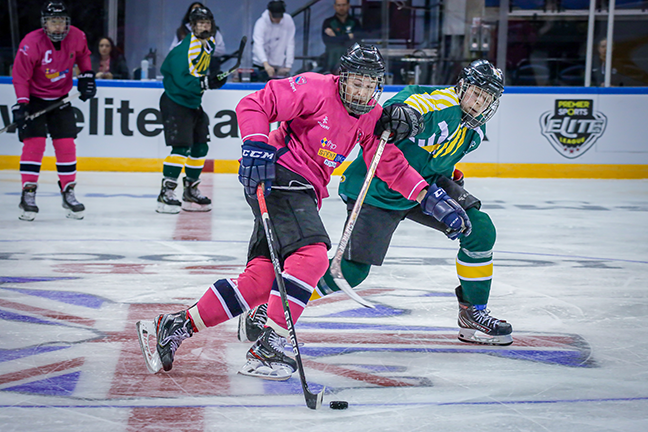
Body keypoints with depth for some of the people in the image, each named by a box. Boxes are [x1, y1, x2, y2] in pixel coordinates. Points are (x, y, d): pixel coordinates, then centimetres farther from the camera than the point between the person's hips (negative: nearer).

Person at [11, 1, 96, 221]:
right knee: (34, 143, -13)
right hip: (35, 97, -4)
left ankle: (69, 194, 11)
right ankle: (28, 195, -8)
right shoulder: (31, 43, -24)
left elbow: (83, 55, 13)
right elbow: (20, 76, -19)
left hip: (61, 99, 4)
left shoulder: (76, 37, -11)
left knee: (66, 144, 0)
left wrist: (87, 75, 3)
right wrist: (21, 103, -27)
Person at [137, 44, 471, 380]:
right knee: (312, 255, -24)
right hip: (278, 175, -8)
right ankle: (267, 347, -22)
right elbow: (254, 105, -14)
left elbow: (391, 166, 15)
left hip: (304, 191, 8)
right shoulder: (316, 89, -12)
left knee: (261, 278, -1)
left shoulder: (371, 117, 11)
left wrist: (427, 195, 5)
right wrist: (256, 145, -27)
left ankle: (178, 325, 7)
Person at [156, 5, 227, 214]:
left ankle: (191, 190, 24)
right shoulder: (185, 48, -22)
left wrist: (212, 78, 10)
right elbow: (182, 80, -29)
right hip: (175, 103, -9)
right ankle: (166, 193, -16)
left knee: (200, 147, 12)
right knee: (181, 147, -17)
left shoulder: (208, 44, 7)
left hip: (193, 103, 9)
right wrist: (206, 82, -34)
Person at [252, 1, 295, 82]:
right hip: (260, 64, -2)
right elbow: (258, 45, -31)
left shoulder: (288, 21, -10)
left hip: (279, 66, 2)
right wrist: (266, 64, -47)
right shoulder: (261, 23, -18)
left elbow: (290, 44, -8)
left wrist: (288, 66, -15)